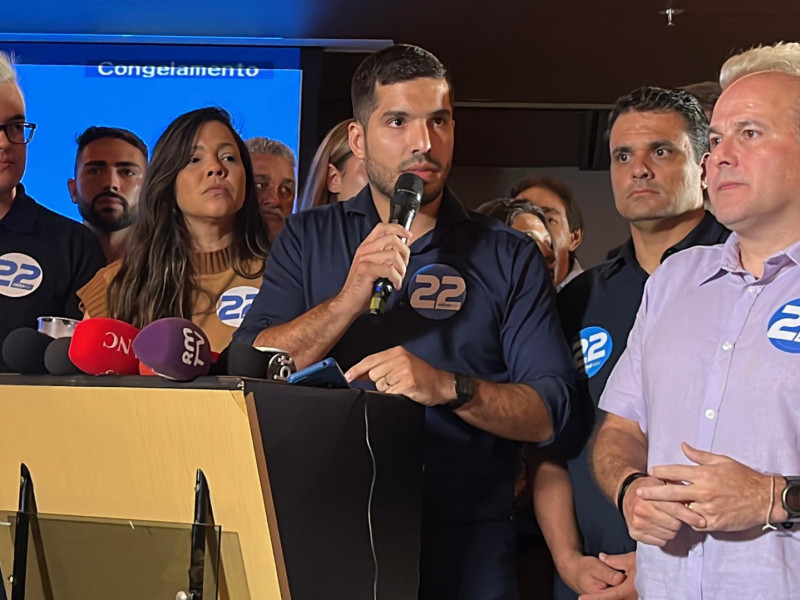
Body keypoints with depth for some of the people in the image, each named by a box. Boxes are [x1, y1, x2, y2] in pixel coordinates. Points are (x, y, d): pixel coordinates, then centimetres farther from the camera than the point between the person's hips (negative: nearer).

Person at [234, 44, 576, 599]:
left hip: (467, 551, -1)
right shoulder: (308, 240, 8)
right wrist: (350, 298, -18)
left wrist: (449, 387, -20)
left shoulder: (511, 258, 4)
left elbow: (550, 414, -4)